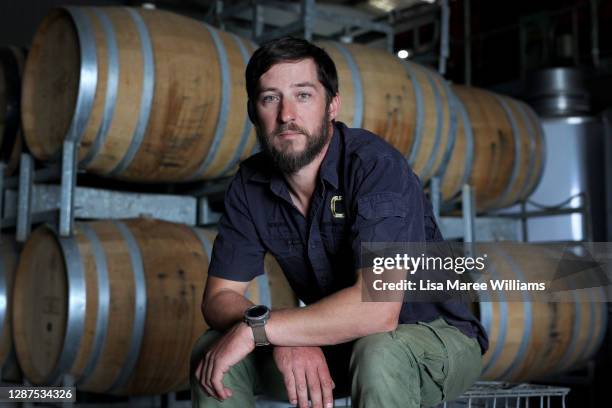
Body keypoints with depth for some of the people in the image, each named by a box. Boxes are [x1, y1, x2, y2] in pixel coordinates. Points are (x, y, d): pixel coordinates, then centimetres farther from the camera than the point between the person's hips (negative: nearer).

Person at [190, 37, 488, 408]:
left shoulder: (376, 165, -26)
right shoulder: (251, 185, -6)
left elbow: (377, 308, -37)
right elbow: (219, 297, -6)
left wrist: (255, 327, -31)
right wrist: (285, 340, -27)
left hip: (437, 335, -5)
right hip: (334, 343, 5)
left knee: (378, 354, -38)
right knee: (213, 356, -12)